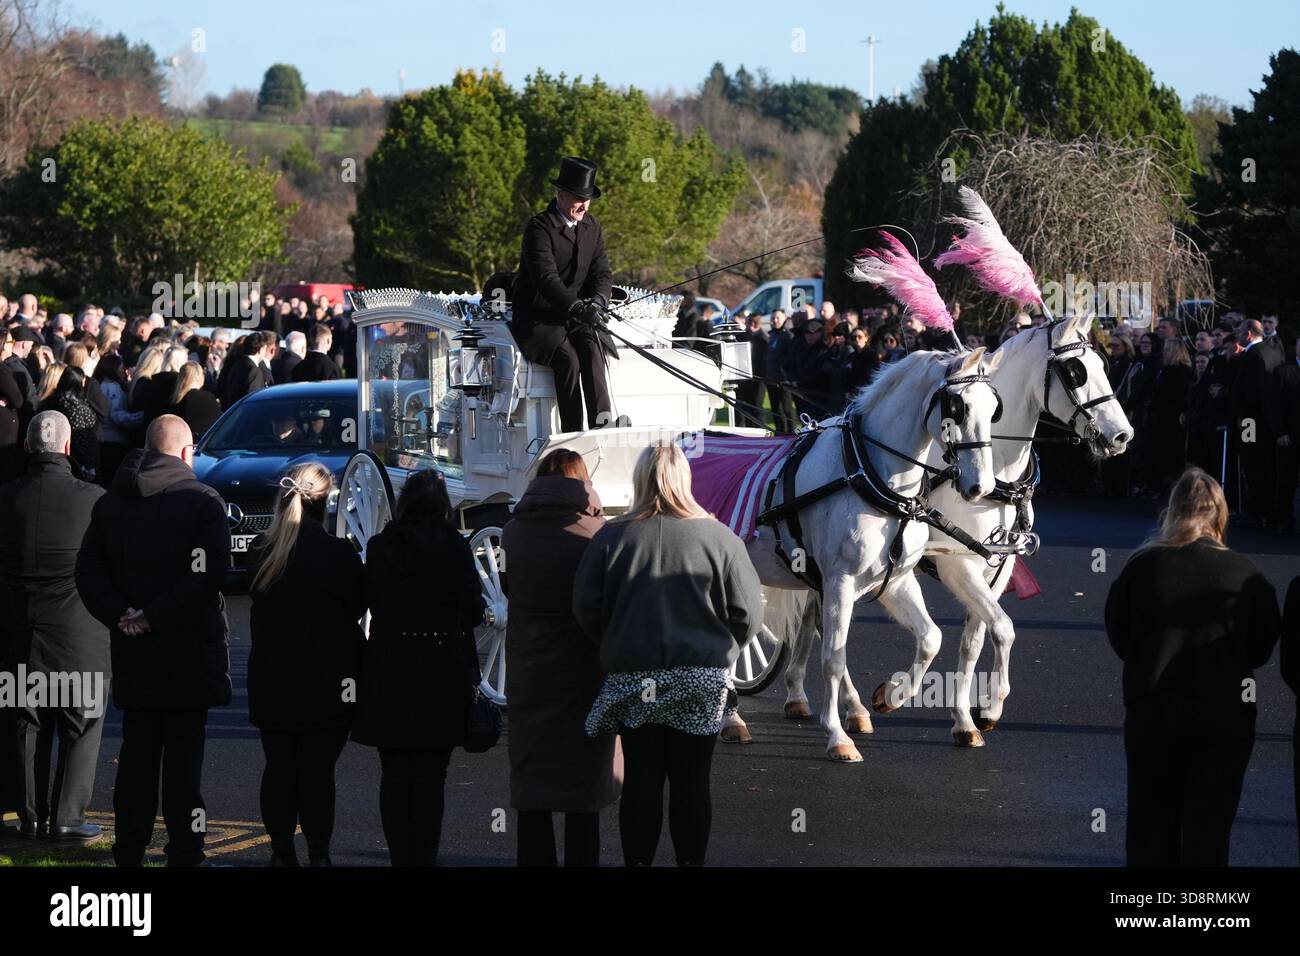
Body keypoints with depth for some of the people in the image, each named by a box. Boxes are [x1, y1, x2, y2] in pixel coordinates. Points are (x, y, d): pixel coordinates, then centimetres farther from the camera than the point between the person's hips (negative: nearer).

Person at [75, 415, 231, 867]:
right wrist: (155, 616, -15)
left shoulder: (110, 503, 8)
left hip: (132, 654, 5)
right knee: (182, 758, -1)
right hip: (188, 651, -5)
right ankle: (183, 851, 0)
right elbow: (208, 574, -19)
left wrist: (118, 614, -5)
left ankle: (129, 850, 16)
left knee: (137, 754, 13)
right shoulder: (202, 500, -8)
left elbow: (88, 571, 2)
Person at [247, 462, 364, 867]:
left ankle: (282, 851, 13)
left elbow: (259, 605, 10)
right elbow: (357, 606, -1)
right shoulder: (339, 554, -12)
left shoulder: (261, 550, -1)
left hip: (271, 679, 3)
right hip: (326, 682, -3)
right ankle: (318, 853, -1)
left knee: (279, 766, 10)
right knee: (318, 770, 0)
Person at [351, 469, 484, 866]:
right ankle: (424, 858, 1)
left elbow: (370, 602, 6)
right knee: (430, 776, 3)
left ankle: (400, 857, 11)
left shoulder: (379, 547, -1)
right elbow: (473, 610, -6)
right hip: (442, 673, -2)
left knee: (395, 774, 10)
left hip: (389, 674, 2)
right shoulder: (454, 547, -7)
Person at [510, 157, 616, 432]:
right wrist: (575, 307, -35)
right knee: (568, 358, -30)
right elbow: (545, 277, -22)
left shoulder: (593, 229, 12)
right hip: (538, 317, -5)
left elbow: (603, 273, 7)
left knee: (592, 349, -28)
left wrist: (597, 301, -16)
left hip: (577, 316, 5)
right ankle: (572, 435, -31)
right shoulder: (539, 227, -10)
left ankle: (602, 422, -39)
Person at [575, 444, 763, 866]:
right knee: (692, 782, 7)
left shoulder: (610, 538, -5)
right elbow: (747, 614, -5)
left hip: (633, 681, 0)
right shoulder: (718, 538, -6)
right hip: (702, 682, 0)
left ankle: (638, 861, 11)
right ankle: (691, 861, 11)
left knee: (641, 779, 8)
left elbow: (586, 610, -3)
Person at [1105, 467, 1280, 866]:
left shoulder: (1142, 566, -10)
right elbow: (1262, 648, -1)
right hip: (1224, 716, -1)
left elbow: (1116, 634, 1)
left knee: (1151, 818, 13)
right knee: (1210, 826, 6)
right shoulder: (1245, 575, -11)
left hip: (1151, 711, 1)